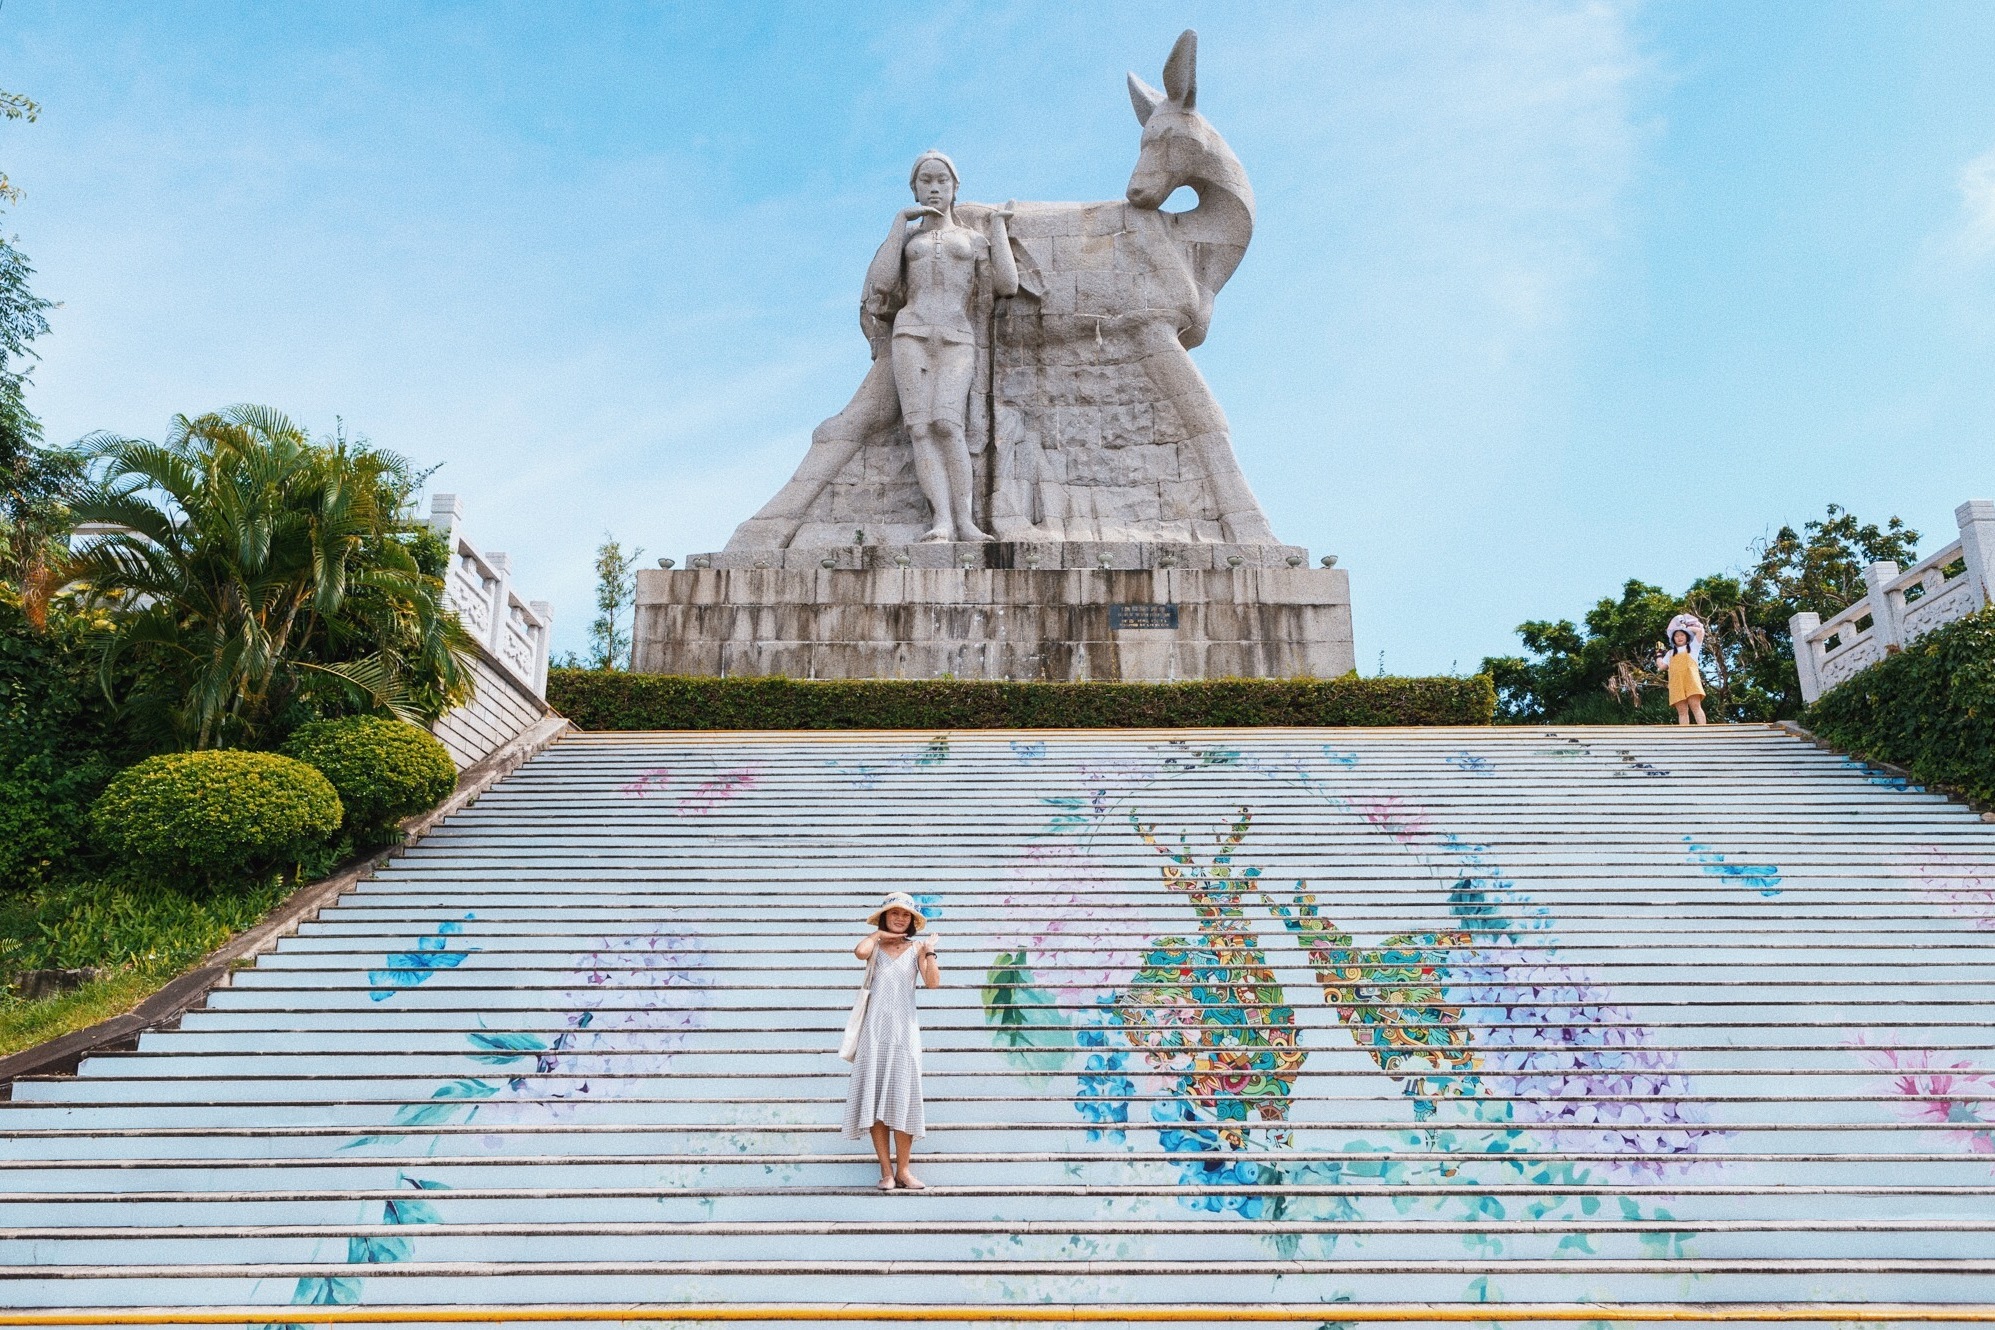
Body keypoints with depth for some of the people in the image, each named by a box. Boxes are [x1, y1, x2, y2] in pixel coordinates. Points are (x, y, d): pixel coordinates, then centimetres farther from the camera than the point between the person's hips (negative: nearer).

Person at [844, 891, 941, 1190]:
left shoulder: (916, 947, 9)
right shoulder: (875, 945, 8)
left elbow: (933, 982, -4)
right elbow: (860, 952, -17)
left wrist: (930, 952, -12)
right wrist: (878, 934, -3)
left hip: (904, 1027, 0)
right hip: (875, 1027, 0)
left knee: (903, 1097, -1)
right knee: (874, 1097, -3)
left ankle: (903, 1170, 5)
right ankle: (886, 1169, 3)